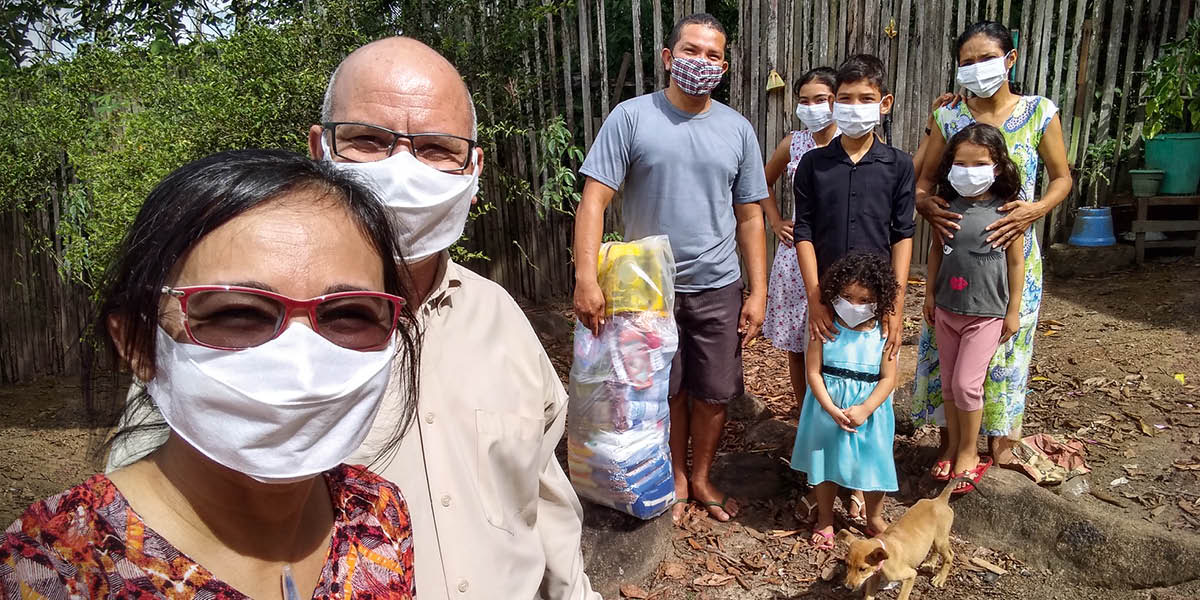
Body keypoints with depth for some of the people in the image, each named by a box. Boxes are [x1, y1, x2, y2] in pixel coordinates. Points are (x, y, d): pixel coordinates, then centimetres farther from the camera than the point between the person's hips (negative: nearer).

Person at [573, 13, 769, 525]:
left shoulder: (738, 130, 4)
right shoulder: (631, 117, -6)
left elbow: (749, 217, 6)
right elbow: (594, 200, -12)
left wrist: (758, 291, 2)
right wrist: (586, 277, -22)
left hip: (717, 288, 2)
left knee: (714, 393, 11)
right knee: (667, 391, 13)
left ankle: (701, 478, 34)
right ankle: (676, 478, 35)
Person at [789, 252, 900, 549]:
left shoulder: (883, 334, -9)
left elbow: (888, 378, -8)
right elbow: (813, 372, -11)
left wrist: (865, 409, -20)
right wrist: (833, 410, -18)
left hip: (870, 412, 0)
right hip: (827, 410, 0)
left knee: (873, 465, 13)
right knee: (826, 464, 14)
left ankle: (875, 518, 40)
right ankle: (825, 520, 35)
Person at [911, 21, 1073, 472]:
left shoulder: (1040, 112, -2)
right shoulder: (949, 117, 0)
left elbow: (1062, 178, 3)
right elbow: (924, 180, 3)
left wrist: (1035, 210, -17)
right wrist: (926, 204, -20)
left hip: (1012, 253, -1)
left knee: (1005, 348, 8)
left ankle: (1001, 445, 26)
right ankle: (949, 444, 23)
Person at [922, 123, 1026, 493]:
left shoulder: (1006, 209, -10)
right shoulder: (947, 205, -1)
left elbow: (1016, 261, -5)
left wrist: (1013, 310, -3)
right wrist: (930, 293, 10)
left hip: (986, 311, -4)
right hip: (947, 307, 4)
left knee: (967, 383, -5)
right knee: (948, 382, 12)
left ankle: (969, 453, 16)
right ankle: (953, 449, 27)